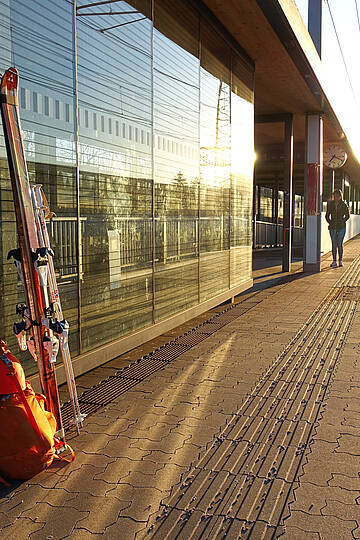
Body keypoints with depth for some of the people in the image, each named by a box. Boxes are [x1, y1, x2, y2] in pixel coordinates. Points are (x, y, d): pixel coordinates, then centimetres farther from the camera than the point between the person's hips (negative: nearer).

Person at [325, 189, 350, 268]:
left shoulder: (344, 205, -1)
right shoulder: (330, 204, 5)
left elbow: (347, 216, 7)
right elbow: (327, 215, 13)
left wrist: (342, 222, -3)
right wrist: (330, 223, 2)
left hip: (341, 227, -2)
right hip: (332, 227, 2)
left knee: (339, 244, -3)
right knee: (334, 244, 2)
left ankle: (340, 260, 7)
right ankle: (334, 261, 6)